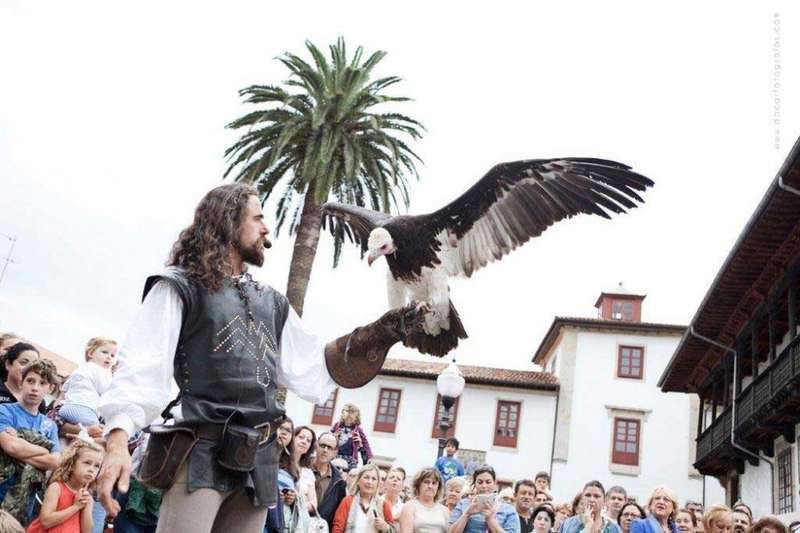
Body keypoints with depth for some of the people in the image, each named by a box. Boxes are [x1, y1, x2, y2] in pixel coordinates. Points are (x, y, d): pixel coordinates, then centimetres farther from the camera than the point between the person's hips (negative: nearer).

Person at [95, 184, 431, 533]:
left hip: (259, 461, 6)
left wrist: (383, 333, 6)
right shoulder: (180, 288, 1)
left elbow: (312, 373, 14)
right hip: (200, 452, -6)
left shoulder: (272, 303, 19)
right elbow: (142, 369, -9)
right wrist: (118, 442, -25)